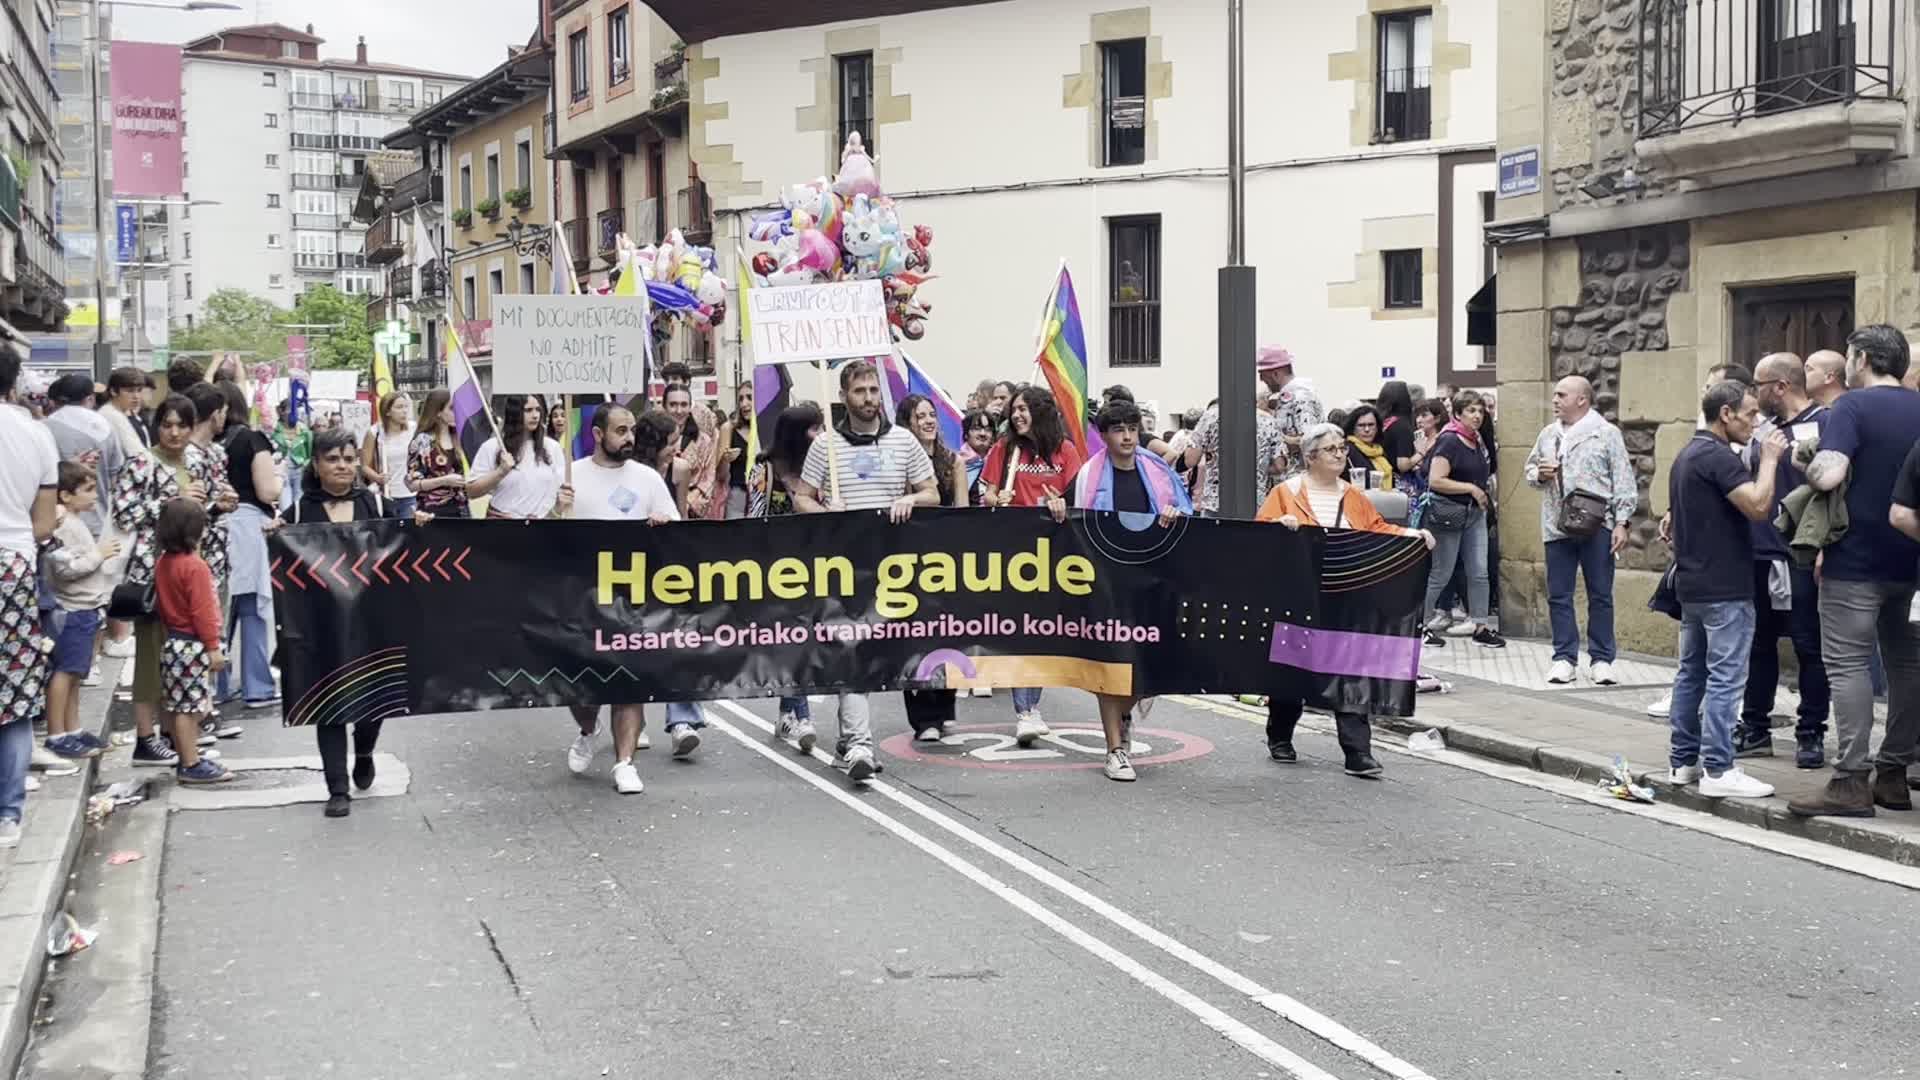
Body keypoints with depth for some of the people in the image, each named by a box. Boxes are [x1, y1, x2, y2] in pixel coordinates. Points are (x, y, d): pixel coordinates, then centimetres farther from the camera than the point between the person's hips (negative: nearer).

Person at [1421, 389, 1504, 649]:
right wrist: (1470, 488, -18)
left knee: (1479, 573, 4)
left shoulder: (1476, 442, 11)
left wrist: (1484, 495, 13)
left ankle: (1481, 627, 10)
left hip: (1475, 513, 8)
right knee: (1441, 575, 1)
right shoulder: (1449, 441, -14)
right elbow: (1435, 480, -22)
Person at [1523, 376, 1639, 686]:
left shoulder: (1606, 433, 0)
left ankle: (1601, 659, 9)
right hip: (1556, 527, 4)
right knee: (1558, 596, 5)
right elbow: (1530, 469, 23)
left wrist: (1622, 522, -9)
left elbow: (1623, 481, -3)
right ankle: (1565, 658, 13)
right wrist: (1539, 474, -1)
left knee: (1600, 595, 2)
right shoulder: (1548, 434, 14)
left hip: (1597, 527, -4)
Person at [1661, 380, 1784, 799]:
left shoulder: (1686, 456, 15)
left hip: (1692, 584, 10)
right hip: (1724, 588, -10)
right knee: (1725, 678, -7)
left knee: (1692, 673, 13)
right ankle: (1717, 770, -7)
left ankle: (1683, 761, 17)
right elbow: (1758, 505, -26)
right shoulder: (1718, 457, -17)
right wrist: (1769, 458, -15)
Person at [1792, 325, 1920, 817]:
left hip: (1855, 560, -7)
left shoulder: (1854, 406, -11)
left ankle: (1852, 781, -7)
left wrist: (1808, 464, -3)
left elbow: (1828, 475, -25)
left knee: (1847, 665, -4)